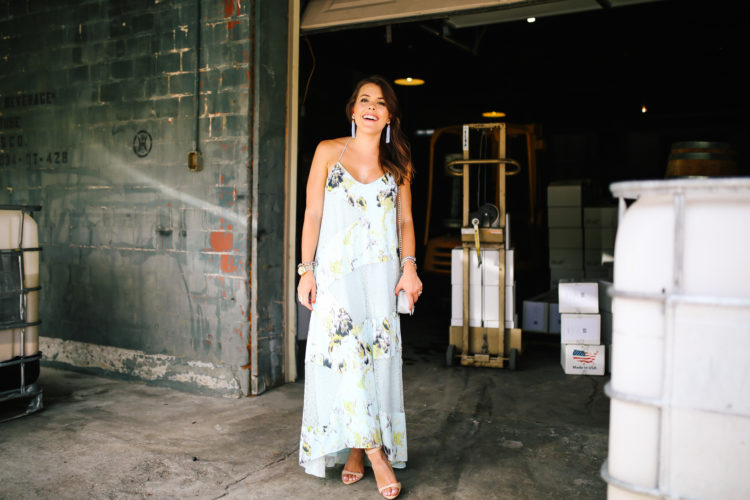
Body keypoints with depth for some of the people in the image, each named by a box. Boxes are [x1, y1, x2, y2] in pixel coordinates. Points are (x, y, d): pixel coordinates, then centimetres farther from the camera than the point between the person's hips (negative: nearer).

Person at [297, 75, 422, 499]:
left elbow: (406, 220, 13)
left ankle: (356, 452, 11)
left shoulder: (398, 163, 12)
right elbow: (313, 214, 3)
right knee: (343, 350, -15)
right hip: (336, 270, -2)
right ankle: (374, 453, -9)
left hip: (380, 272, 2)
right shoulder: (328, 152, 6)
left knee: (377, 356, -1)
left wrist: (409, 266, -1)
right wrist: (307, 270, -4)